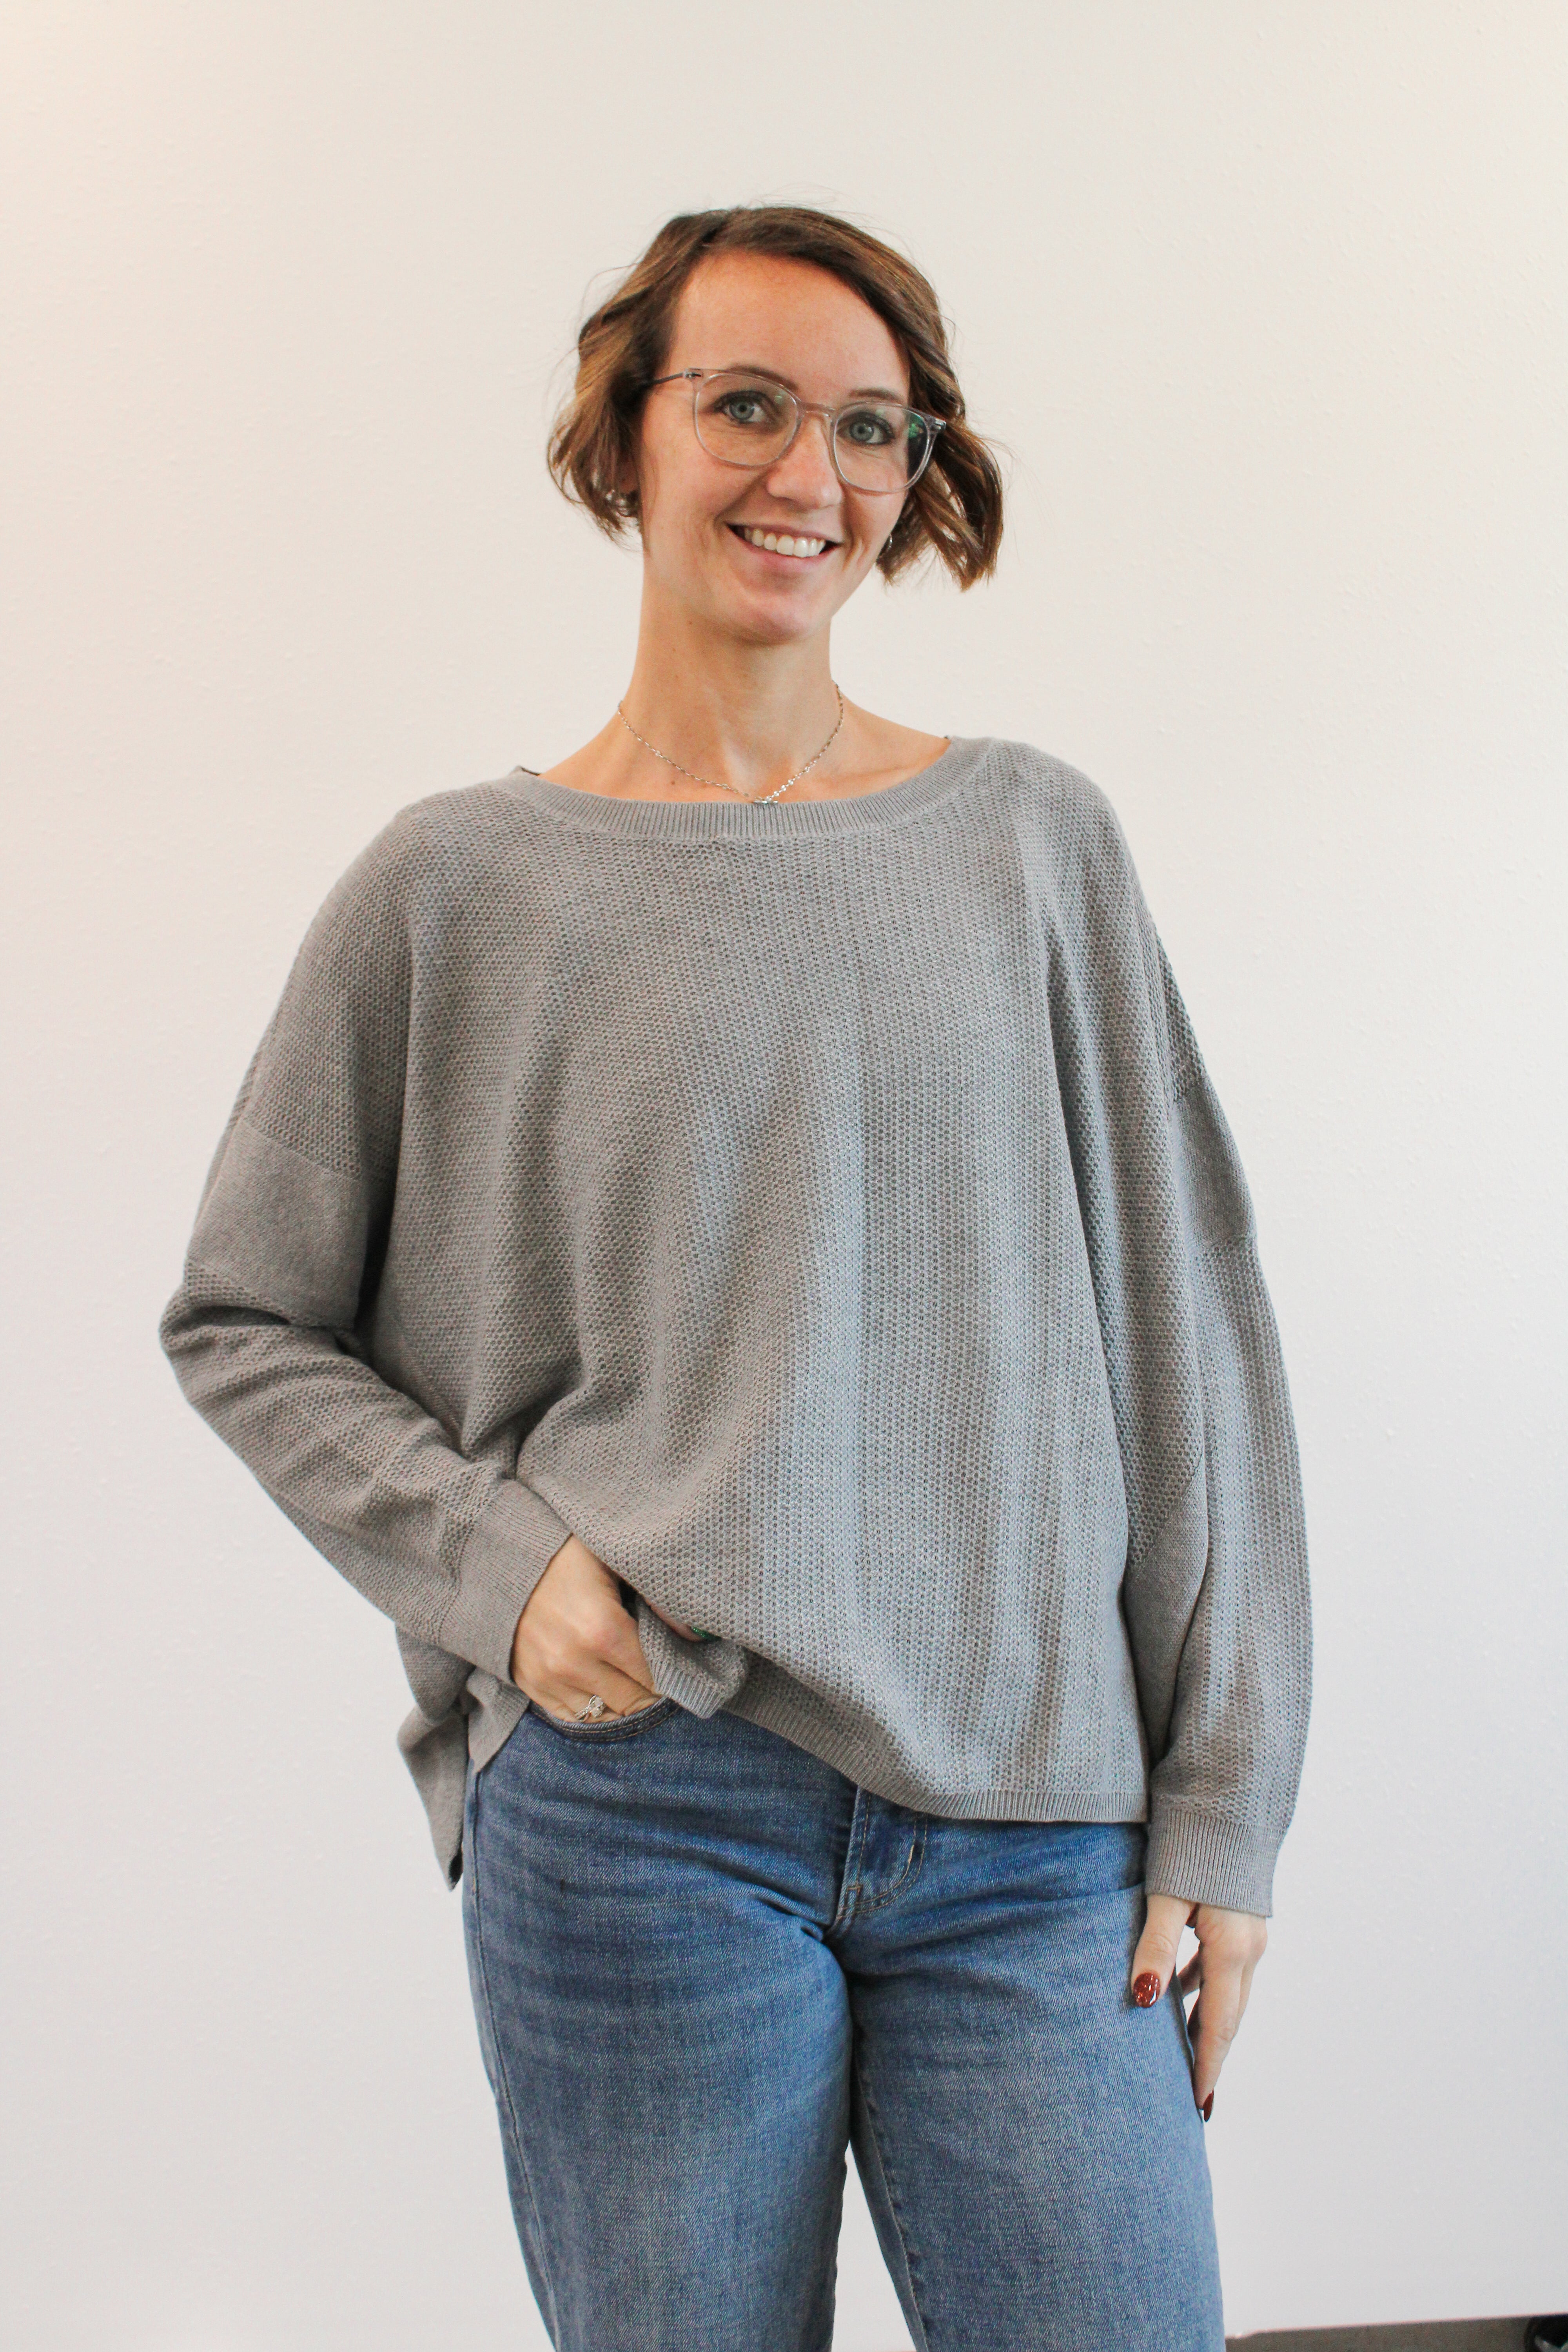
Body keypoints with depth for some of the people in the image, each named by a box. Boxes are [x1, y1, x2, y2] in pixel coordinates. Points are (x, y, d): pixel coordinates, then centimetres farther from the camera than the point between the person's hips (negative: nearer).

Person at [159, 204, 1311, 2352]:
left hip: (1034, 1830, 2)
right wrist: (493, 1561, -6)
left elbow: (1185, 1325, 6)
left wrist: (1223, 1808, 3)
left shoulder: (1033, 841, 6)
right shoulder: (460, 885, 2)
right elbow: (243, 1321, 9)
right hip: (644, 1820, -1)